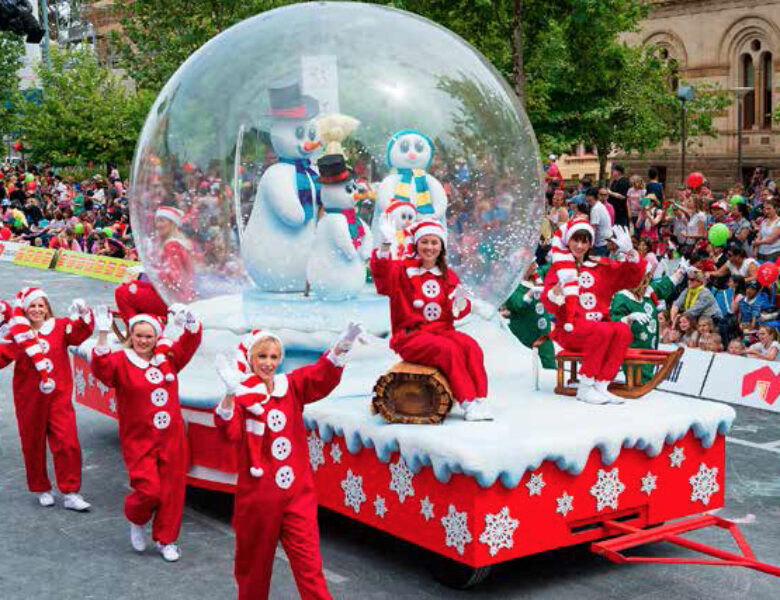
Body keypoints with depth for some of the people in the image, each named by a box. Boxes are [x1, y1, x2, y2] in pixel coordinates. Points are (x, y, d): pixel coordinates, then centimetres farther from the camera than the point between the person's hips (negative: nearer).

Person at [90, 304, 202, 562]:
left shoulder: (168, 358, 7)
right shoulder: (120, 361, -7)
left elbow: (191, 341, 5)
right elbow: (101, 368, -26)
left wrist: (188, 321, -16)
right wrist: (103, 335, -38)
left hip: (172, 438, 4)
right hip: (138, 441, -4)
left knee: (172, 490, 7)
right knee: (149, 490, -12)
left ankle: (166, 540, 24)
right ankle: (136, 521, 22)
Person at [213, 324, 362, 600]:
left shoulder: (292, 386, 4)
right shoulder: (240, 394, -4)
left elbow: (322, 375, -15)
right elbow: (231, 432, -22)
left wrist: (341, 345, -34)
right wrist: (229, 396, -39)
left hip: (297, 492, 1)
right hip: (257, 493, -1)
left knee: (308, 562, -3)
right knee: (254, 559, 13)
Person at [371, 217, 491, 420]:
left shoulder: (448, 275, 17)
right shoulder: (403, 270, 3)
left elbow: (458, 311, 14)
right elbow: (382, 275, -20)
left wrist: (460, 305, -11)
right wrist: (385, 246, -35)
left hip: (443, 330, 5)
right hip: (411, 335, -4)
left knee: (471, 346, -24)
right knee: (448, 349, -31)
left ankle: (480, 400, -23)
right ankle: (467, 402, -27)